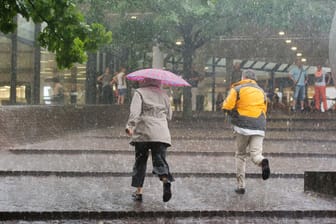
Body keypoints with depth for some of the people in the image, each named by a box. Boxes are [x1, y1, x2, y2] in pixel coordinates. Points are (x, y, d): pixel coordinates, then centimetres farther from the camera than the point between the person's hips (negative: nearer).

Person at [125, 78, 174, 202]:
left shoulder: (139, 92, 4)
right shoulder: (163, 95, 15)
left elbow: (134, 111, -13)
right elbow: (169, 116, 19)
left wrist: (129, 126, -16)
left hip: (143, 133, -2)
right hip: (161, 134, 2)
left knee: (140, 162, 11)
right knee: (160, 160, 0)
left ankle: (139, 192, 12)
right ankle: (166, 180, -31)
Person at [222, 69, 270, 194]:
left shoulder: (237, 89, 3)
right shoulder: (261, 92, 17)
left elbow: (227, 107, -4)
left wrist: (234, 113, 17)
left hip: (243, 126, -2)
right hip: (259, 128, 2)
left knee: (240, 155, 11)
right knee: (256, 154, -1)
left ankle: (241, 186, 9)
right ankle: (262, 162, -37)